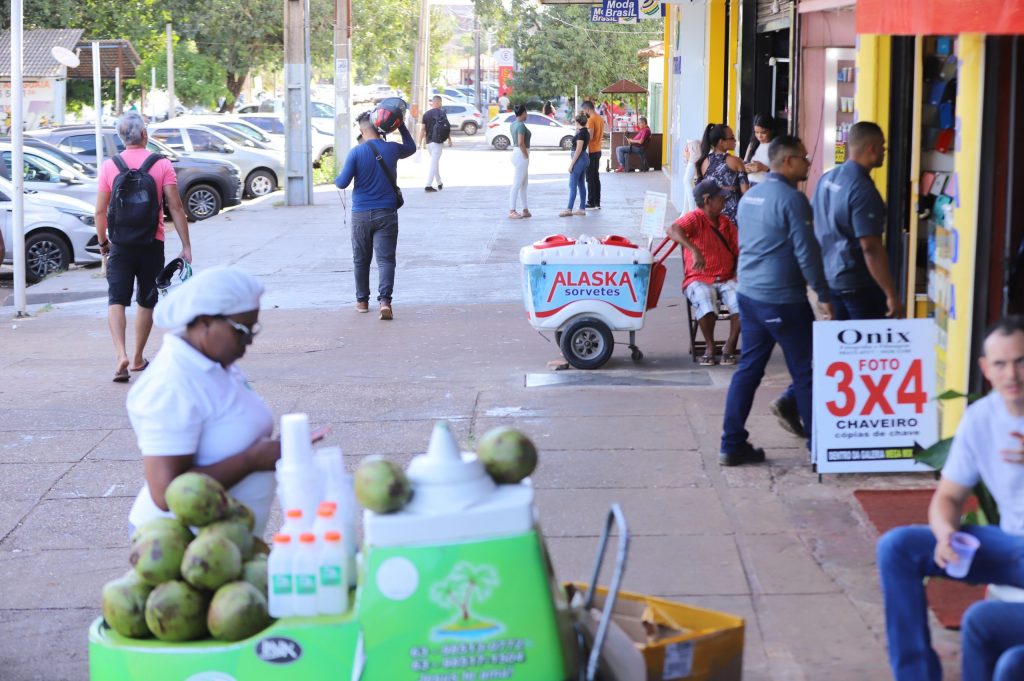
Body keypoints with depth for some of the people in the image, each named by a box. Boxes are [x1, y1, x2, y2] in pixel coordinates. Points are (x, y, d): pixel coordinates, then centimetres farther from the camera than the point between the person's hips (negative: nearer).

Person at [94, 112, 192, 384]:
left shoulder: (109, 166, -2)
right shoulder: (162, 165, -5)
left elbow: (100, 211, -2)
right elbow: (175, 207, -8)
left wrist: (102, 242, 14)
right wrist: (186, 246, -5)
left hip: (121, 244, 0)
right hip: (152, 244, 0)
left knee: (116, 300, 0)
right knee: (146, 302, 14)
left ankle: (121, 355, -20)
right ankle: (138, 359, 23)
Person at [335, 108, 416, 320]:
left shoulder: (356, 152, -9)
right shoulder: (392, 149, -1)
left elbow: (343, 182, -8)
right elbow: (411, 148, 22)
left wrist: (336, 179, 14)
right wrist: (401, 125, 20)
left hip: (361, 215, 0)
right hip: (386, 214, 0)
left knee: (361, 260, 15)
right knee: (385, 259, -4)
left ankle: (362, 301, 24)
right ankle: (385, 300, -22)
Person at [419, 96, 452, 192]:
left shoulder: (426, 114, 6)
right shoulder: (441, 112, -4)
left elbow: (422, 128, 2)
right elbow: (446, 127, -6)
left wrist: (420, 142, 4)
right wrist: (449, 139, 3)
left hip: (428, 141, 5)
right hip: (438, 141, -5)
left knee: (435, 162, 19)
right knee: (434, 163, -7)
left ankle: (439, 183, 29)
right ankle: (428, 185, -14)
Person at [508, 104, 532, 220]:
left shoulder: (513, 124, 11)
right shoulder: (521, 125, -18)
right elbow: (521, 142, -26)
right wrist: (526, 155, -16)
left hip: (516, 153, 10)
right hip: (521, 155, -10)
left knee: (524, 184, 16)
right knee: (517, 184, -7)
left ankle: (525, 210, 22)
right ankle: (512, 211, -6)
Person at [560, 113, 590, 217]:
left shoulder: (581, 133, -17)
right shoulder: (586, 132, 11)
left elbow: (578, 149, -20)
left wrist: (571, 164, -19)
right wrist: (577, 131, 18)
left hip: (579, 159, -10)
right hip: (585, 158, 10)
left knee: (573, 185, -8)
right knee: (581, 184, 12)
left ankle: (569, 210, -9)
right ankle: (582, 209, 14)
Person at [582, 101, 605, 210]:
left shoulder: (591, 120, -17)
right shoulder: (600, 119, 12)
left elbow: (590, 136, -23)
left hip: (591, 152, -9)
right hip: (598, 150, 9)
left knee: (590, 178, -4)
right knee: (596, 177, 12)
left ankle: (591, 202, -3)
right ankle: (597, 202, 14)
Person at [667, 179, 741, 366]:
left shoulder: (726, 223, 15)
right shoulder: (695, 219, -6)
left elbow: (739, 251, 14)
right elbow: (673, 230, -27)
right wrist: (694, 250, -41)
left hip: (726, 279, 5)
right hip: (699, 280, -5)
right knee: (706, 304, -36)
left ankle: (730, 347, -8)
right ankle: (710, 347, -10)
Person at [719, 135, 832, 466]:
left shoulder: (750, 196, 12)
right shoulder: (792, 199, -15)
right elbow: (806, 252, -16)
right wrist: (823, 295, -10)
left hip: (748, 293, 8)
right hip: (783, 299, -8)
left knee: (748, 368, 11)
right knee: (804, 372, 1)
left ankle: (732, 445, 11)